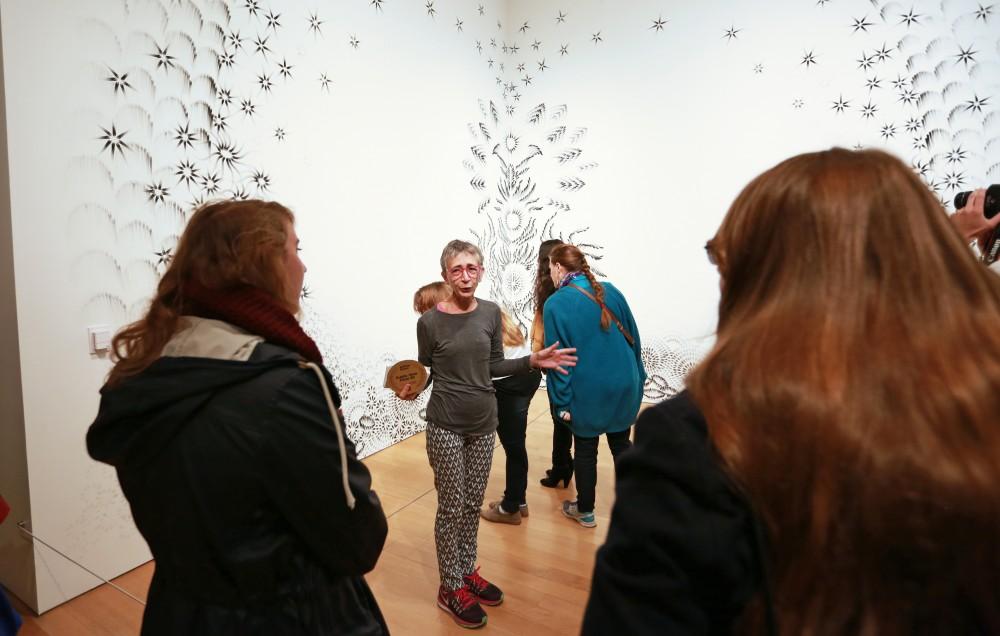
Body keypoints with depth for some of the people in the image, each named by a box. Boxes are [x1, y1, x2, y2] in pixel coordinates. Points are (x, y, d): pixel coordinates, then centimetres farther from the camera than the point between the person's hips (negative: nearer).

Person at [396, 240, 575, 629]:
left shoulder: (491, 313, -3)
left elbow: (494, 366, 5)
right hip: (446, 426, -3)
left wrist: (533, 360, -7)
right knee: (452, 507, 6)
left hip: (483, 423, 4)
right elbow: (424, 373, -3)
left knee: (473, 504, 16)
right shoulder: (430, 321, -12)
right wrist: (412, 389, -23)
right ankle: (451, 588, 24)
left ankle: (468, 571, 36)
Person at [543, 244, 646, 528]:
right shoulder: (610, 291, 1)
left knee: (585, 449, 13)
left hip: (587, 390, -4)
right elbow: (632, 335, 6)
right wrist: (637, 377, 15)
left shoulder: (555, 304, -12)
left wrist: (562, 402, -7)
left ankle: (585, 511, 28)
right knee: (621, 444, 19)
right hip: (623, 384, 4)